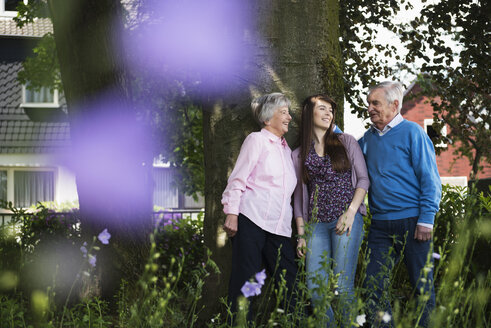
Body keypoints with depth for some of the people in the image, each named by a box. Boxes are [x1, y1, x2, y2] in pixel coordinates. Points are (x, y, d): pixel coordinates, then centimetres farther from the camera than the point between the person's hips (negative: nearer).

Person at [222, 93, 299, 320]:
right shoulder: (256, 140, 3)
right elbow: (238, 179, -3)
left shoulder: (285, 149, 23)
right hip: (252, 220, -6)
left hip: (279, 227, 7)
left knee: (290, 283, -1)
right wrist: (231, 214, -13)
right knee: (244, 281, -8)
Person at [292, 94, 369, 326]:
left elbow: (363, 179, 5)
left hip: (346, 220, -2)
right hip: (316, 225, 2)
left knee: (343, 286, -10)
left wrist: (350, 213, -9)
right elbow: (299, 196, 15)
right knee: (315, 288, -7)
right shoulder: (299, 155, 15)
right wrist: (301, 234, 7)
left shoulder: (346, 142, 11)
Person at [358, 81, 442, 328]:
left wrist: (426, 220, -14)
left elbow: (430, 179, -7)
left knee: (422, 286, 3)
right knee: (373, 287, 4)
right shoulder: (368, 138, 13)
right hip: (380, 224, 5)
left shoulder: (412, 132, -4)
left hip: (411, 223, -5)